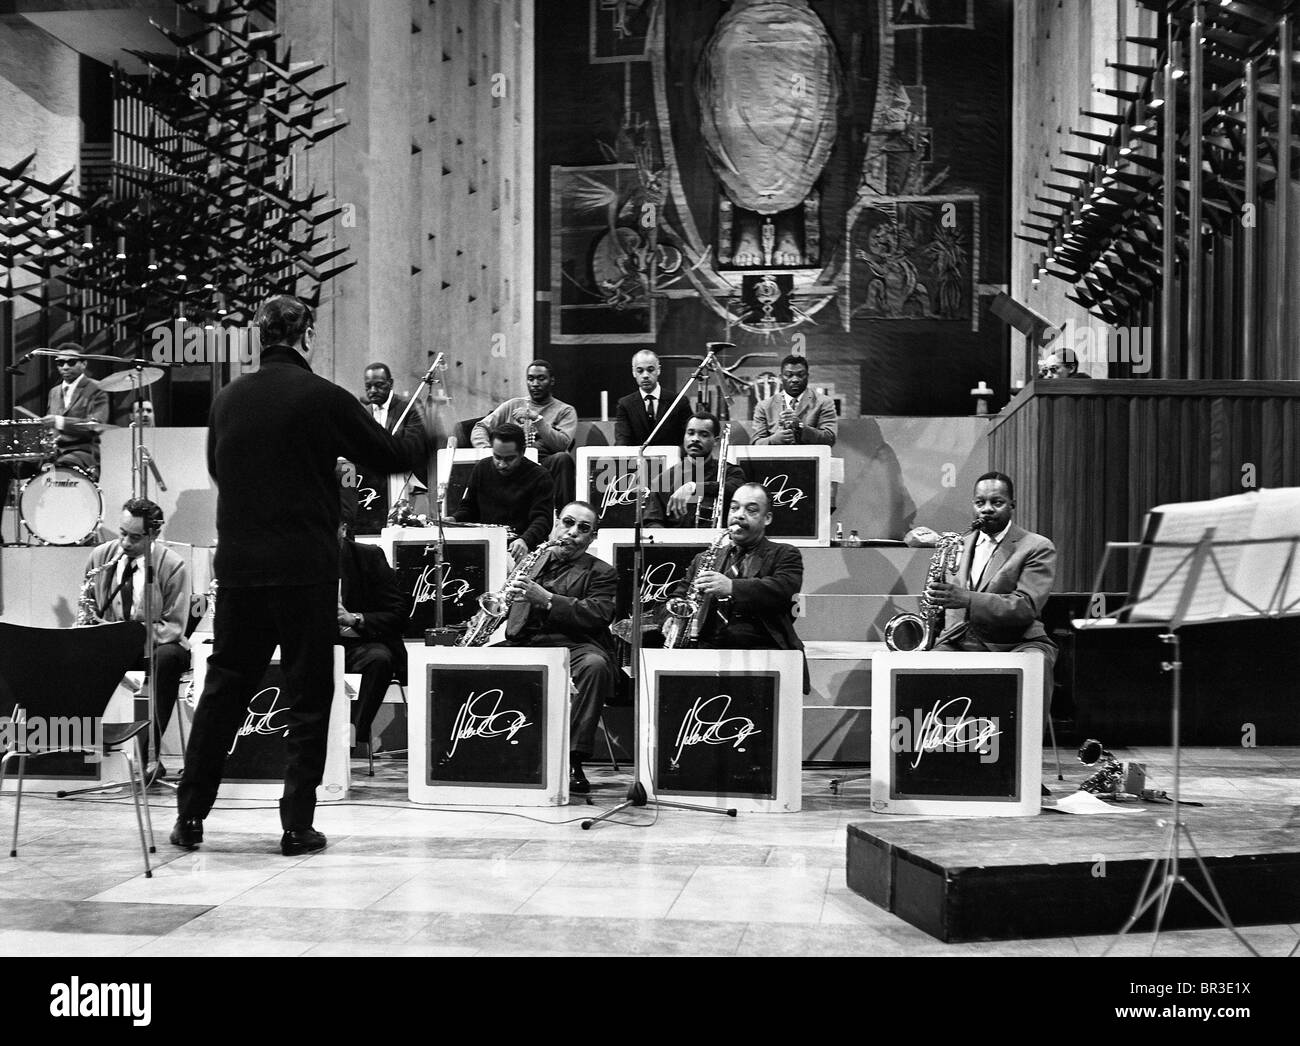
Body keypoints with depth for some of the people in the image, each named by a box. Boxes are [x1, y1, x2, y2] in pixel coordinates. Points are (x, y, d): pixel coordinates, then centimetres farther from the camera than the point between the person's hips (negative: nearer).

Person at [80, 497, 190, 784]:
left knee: (168, 658, -38)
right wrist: (92, 623, -11)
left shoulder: (173, 566, -10)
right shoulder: (100, 556, 2)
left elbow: (173, 626, -11)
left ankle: (150, 752, -35)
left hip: (155, 645, -3)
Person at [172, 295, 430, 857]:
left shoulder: (227, 398, 6)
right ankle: (298, 825, 7)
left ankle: (190, 816, 19)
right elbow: (388, 456, 0)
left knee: (224, 685, 14)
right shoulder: (321, 397, -8)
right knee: (309, 693, 5)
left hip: (237, 566, 5)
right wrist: (423, 438, 21)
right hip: (305, 567, -4)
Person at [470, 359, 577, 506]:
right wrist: (486, 449, -7)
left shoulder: (565, 411, 12)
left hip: (546, 465, -1)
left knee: (563, 458, -35)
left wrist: (537, 418, -13)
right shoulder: (512, 405, 21)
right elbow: (480, 428, 15)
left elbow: (562, 444, -6)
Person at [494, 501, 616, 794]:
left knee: (595, 665, -37)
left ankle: (573, 761, -34)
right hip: (522, 643, 4)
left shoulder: (601, 573, 11)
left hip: (573, 646, -3)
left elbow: (598, 615, -8)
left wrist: (546, 599, -16)